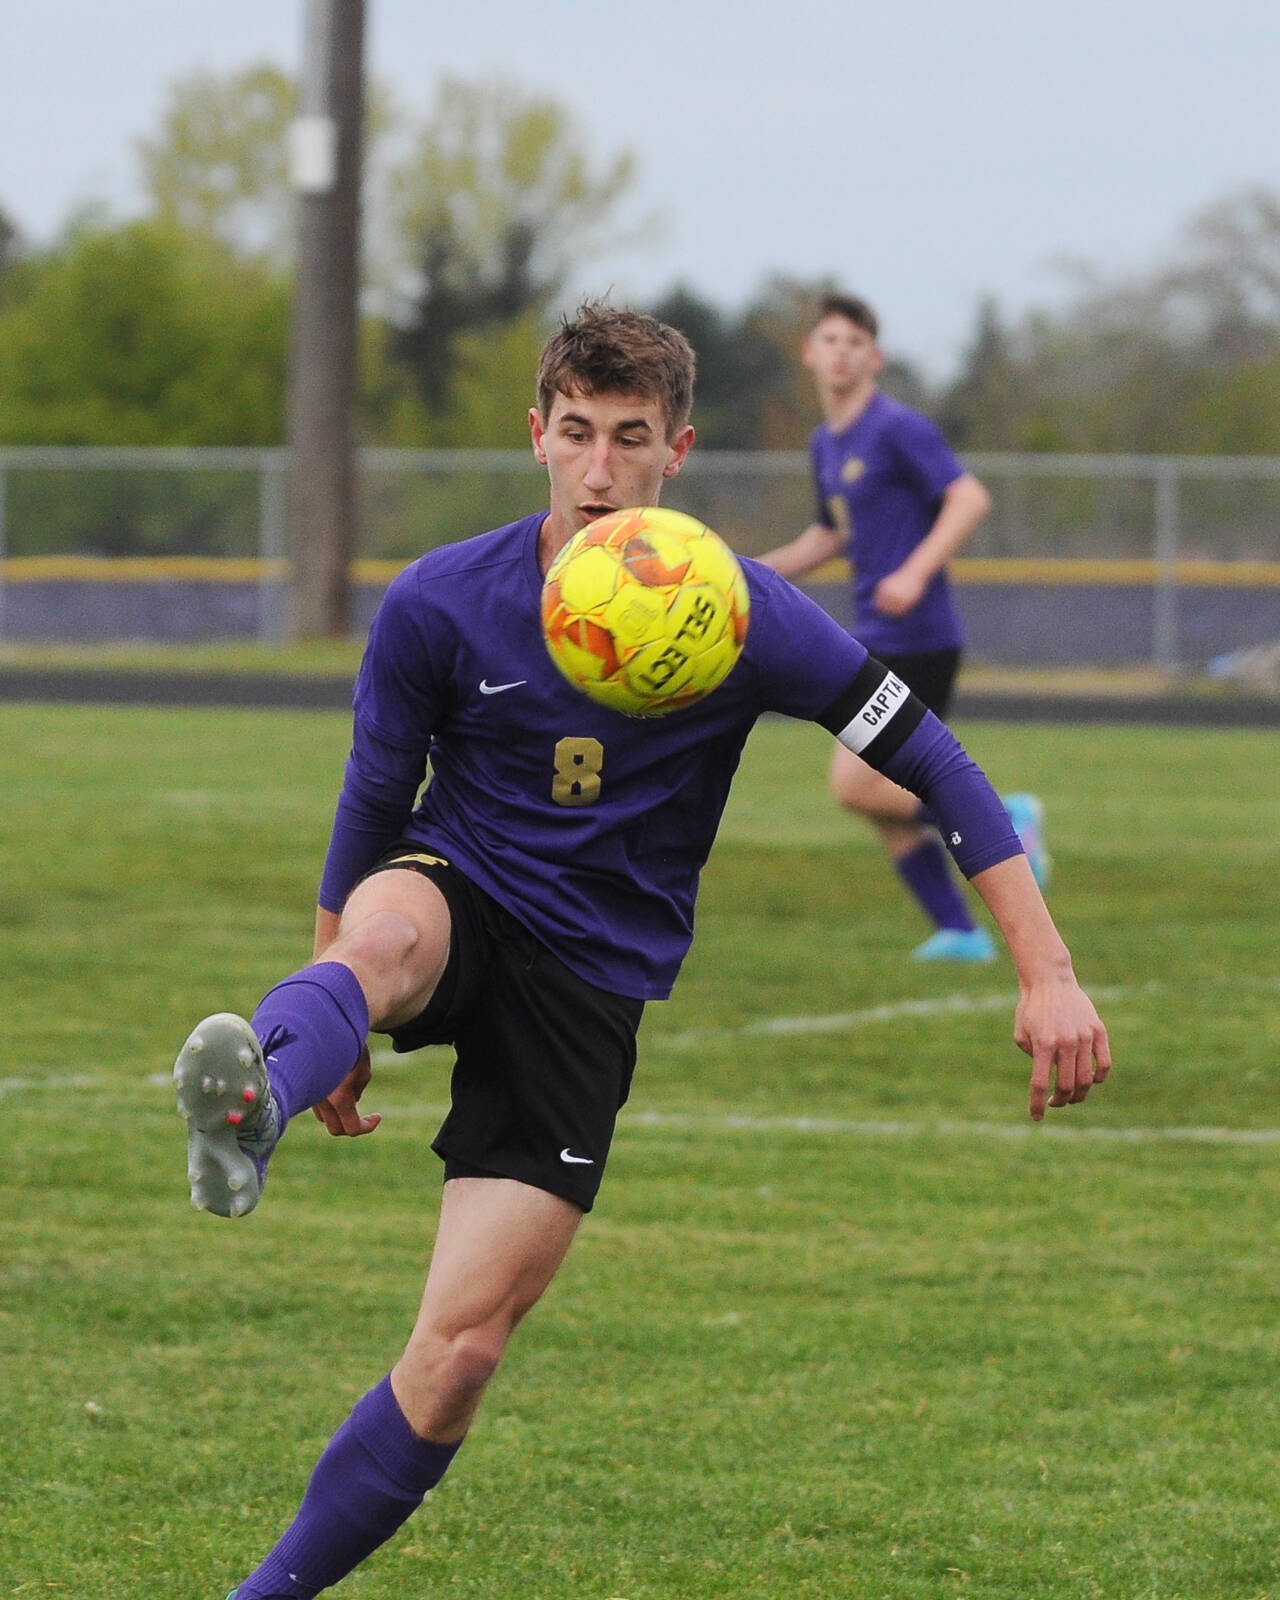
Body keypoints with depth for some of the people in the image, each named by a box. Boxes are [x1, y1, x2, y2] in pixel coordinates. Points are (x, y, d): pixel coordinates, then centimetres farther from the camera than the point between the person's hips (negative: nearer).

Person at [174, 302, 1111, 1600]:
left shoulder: (743, 617, -10)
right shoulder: (438, 605, -8)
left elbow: (931, 764, -6)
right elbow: (375, 799, 6)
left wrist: (1046, 977, -13)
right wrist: (337, 1017, 11)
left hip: (591, 988, 0)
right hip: (456, 903, 0)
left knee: (464, 1347, -11)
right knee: (391, 927, -41)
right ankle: (245, 1116, -71)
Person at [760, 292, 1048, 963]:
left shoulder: (897, 429, -10)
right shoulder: (826, 443, 16)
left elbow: (970, 498, -18)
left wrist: (916, 573, -27)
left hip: (916, 641, -9)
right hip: (876, 642, 9)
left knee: (857, 786, -15)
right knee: (884, 804, 6)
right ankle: (959, 932, 11)